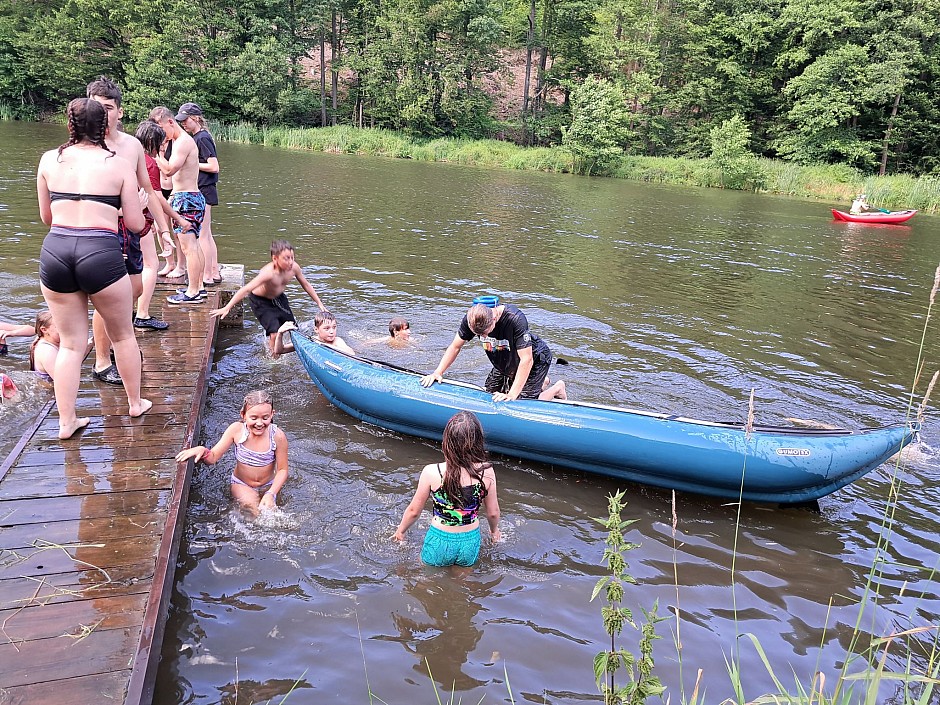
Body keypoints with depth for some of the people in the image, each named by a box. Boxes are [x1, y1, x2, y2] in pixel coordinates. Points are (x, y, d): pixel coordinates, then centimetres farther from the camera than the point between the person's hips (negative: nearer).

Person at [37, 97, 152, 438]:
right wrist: (140, 203, 25)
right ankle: (135, 403, 33)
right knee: (123, 335, 19)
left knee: (70, 343, 15)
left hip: (55, 251, 3)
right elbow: (136, 224, 3)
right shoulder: (119, 164, 2)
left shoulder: (49, 160, 9)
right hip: (101, 253, -3)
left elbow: (46, 216, 19)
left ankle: (66, 421, 19)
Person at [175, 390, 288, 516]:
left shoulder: (277, 436, -23)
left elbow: (282, 470, -13)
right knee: (251, 504, -27)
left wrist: (271, 494, -25)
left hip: (268, 486, 1)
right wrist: (202, 450, -39)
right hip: (241, 484, -1)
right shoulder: (236, 430, -20)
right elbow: (213, 457, -17)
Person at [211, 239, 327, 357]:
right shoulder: (268, 272, -37)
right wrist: (226, 308, -46)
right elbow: (246, 290, -41)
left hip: (278, 298, 6)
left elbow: (306, 285, -2)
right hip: (260, 301, -6)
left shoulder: (294, 267, -20)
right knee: (275, 333, -18)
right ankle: (273, 355, 11)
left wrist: (319, 303, 4)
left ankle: (278, 349, 39)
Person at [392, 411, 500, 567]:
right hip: (470, 541, 2)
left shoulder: (431, 472, -21)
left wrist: (400, 530, 14)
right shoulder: (487, 472, -17)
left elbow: (414, 511, -6)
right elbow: (493, 512, -1)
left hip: (440, 542, -1)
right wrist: (494, 530, 21)